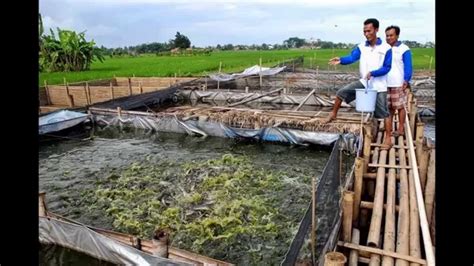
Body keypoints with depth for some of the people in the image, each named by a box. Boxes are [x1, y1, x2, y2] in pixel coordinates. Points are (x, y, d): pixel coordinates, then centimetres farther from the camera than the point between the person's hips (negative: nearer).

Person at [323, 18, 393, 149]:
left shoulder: (386, 48, -10)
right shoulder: (361, 47, -1)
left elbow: (387, 68, -11)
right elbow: (351, 57, -17)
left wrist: (372, 73, -26)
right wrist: (341, 60, -38)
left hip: (379, 85, -3)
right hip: (364, 82, 4)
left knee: (383, 113, 1)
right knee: (342, 92, -9)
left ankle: (388, 139, 11)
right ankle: (333, 114, 11)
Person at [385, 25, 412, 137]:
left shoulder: (404, 49, -4)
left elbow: (408, 67, -6)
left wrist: (406, 81, -14)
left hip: (398, 84, -5)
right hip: (385, 84, 5)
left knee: (400, 107, 2)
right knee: (388, 107, 11)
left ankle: (401, 129, 11)